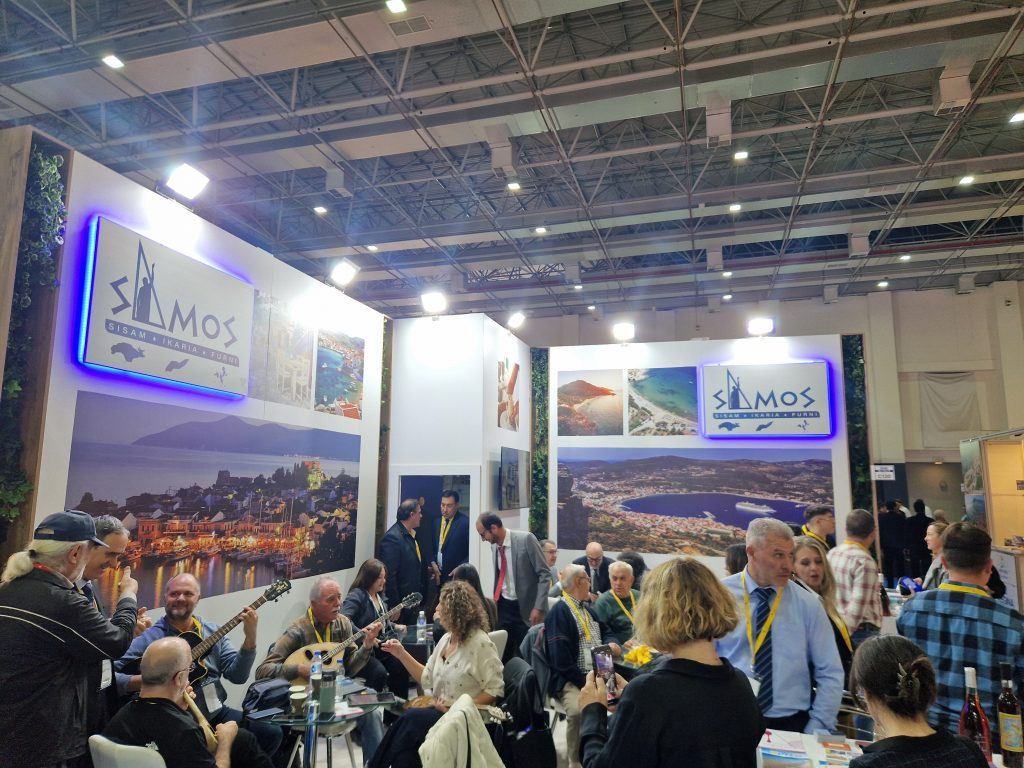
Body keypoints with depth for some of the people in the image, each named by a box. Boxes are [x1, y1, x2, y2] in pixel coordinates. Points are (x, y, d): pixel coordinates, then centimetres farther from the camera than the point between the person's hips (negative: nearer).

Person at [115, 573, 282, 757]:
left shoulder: (213, 631, 7)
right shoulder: (149, 638, -5)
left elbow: (237, 676, -1)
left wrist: (250, 638, -15)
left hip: (217, 713, 5)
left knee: (272, 733, -6)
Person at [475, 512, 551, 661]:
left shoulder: (526, 539, -16)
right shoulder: (494, 545, 4)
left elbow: (545, 574, -14)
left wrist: (539, 607, -18)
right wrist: (496, 601, 11)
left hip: (526, 608, -5)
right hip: (503, 607, 6)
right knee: (502, 656, 9)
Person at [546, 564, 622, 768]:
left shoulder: (587, 609, 21)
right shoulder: (558, 612, -9)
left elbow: (606, 631, 28)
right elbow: (561, 660, -16)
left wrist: (612, 643, 6)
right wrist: (584, 681, -19)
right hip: (571, 679, -7)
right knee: (578, 710, -34)